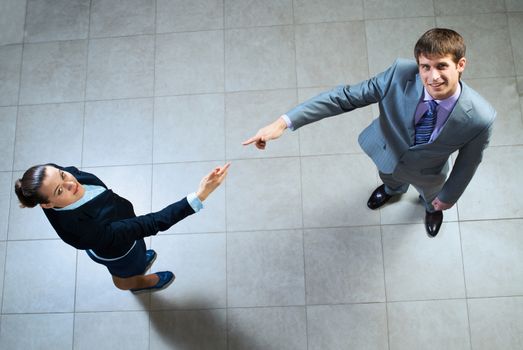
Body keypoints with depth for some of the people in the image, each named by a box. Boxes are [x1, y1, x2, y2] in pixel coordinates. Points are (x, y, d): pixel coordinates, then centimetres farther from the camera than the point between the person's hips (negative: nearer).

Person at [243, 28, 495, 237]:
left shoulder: (480, 118, -39)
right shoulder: (400, 74, -40)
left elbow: (468, 161, -19)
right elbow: (346, 96, -35)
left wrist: (449, 197, -1)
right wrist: (285, 122, -43)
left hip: (425, 172, -1)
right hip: (386, 151, 1)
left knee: (431, 193, 36)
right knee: (388, 176, 38)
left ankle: (432, 207, 75)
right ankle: (393, 189, 77)